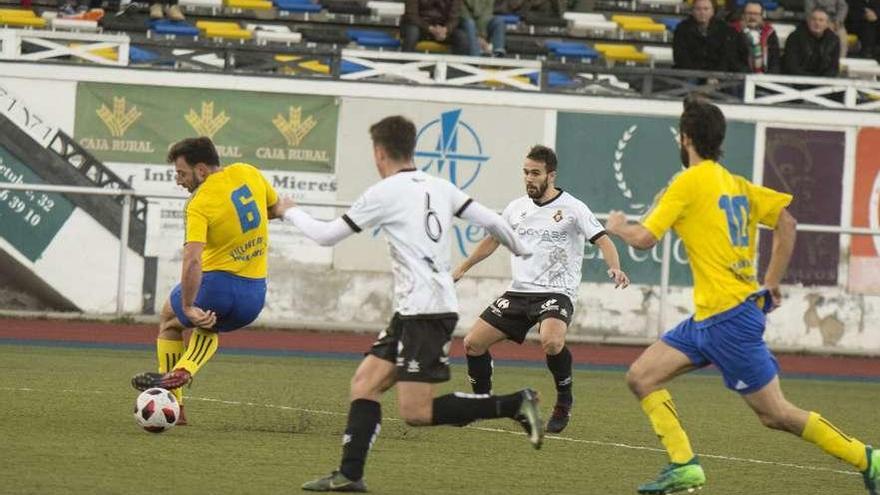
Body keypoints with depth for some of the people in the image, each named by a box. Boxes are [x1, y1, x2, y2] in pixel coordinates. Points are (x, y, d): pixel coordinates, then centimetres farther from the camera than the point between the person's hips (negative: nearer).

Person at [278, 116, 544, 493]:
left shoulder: (384, 193, -8)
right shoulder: (439, 188, 11)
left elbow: (326, 235, 0)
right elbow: (491, 221, 11)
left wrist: (290, 212, 18)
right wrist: (522, 251, 31)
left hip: (425, 312, -9)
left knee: (415, 412, -10)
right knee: (365, 383, 10)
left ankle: (514, 405, -13)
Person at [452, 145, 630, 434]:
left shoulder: (572, 208, -6)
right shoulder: (516, 208, 10)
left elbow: (602, 241, -12)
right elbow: (492, 240, 26)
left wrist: (614, 268, -31)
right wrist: (462, 269, 30)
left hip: (557, 292, -6)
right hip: (519, 291, 6)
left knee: (551, 341, -35)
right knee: (473, 343, -2)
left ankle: (564, 400, -9)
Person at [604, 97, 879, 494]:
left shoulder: (688, 182, -10)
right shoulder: (736, 184, 14)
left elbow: (643, 238, -12)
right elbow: (787, 223, 12)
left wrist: (617, 226, 10)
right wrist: (772, 283, 15)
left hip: (729, 316, -9)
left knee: (775, 414, -4)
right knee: (641, 377, 6)